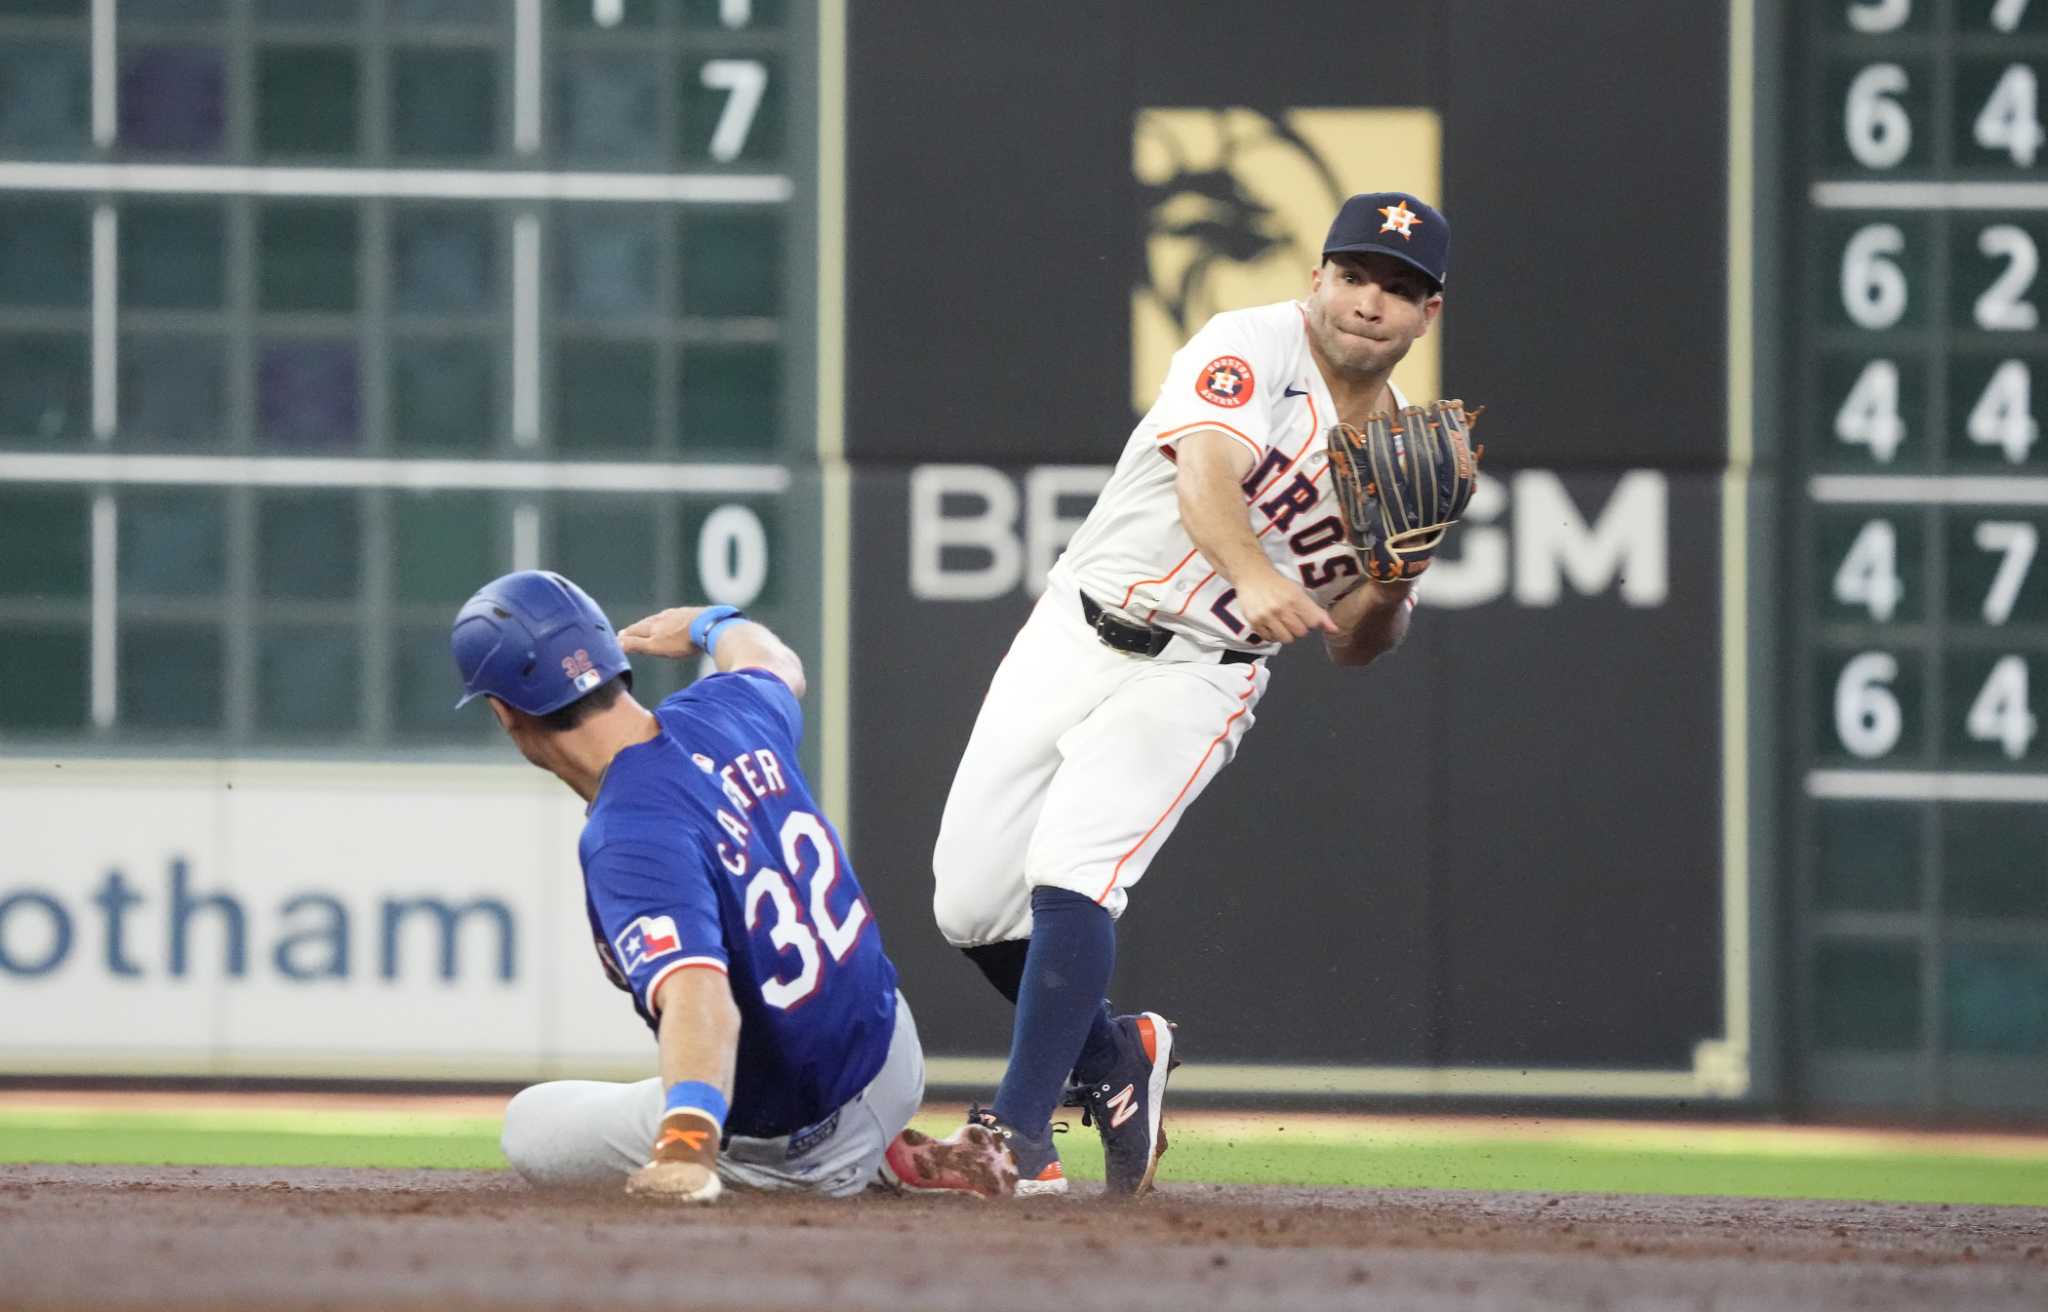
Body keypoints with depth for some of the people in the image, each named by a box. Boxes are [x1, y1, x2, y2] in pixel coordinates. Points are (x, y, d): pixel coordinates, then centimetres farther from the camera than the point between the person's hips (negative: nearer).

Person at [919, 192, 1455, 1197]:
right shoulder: (1252, 350, -10)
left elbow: (1352, 644, 9)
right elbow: (1205, 478, -31)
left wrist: (1392, 592, -14)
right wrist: (1254, 578, -50)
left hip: (1195, 680, 0)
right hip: (1071, 639, 0)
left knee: (1072, 872, -24)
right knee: (972, 905, 0)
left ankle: (1021, 1131, -22)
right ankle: (1113, 1060, 25)